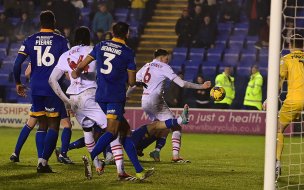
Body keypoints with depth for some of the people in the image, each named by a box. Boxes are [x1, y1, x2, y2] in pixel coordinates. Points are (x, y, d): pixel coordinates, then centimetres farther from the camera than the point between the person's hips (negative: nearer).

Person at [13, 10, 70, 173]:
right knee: (53, 126, 2)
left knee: (42, 125, 13)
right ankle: (44, 161, -11)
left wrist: (18, 83, 12)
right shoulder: (61, 41, -1)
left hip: (36, 88, 3)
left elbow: (17, 64, -1)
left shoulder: (30, 41, 5)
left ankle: (40, 161, 0)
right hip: (54, 88, -3)